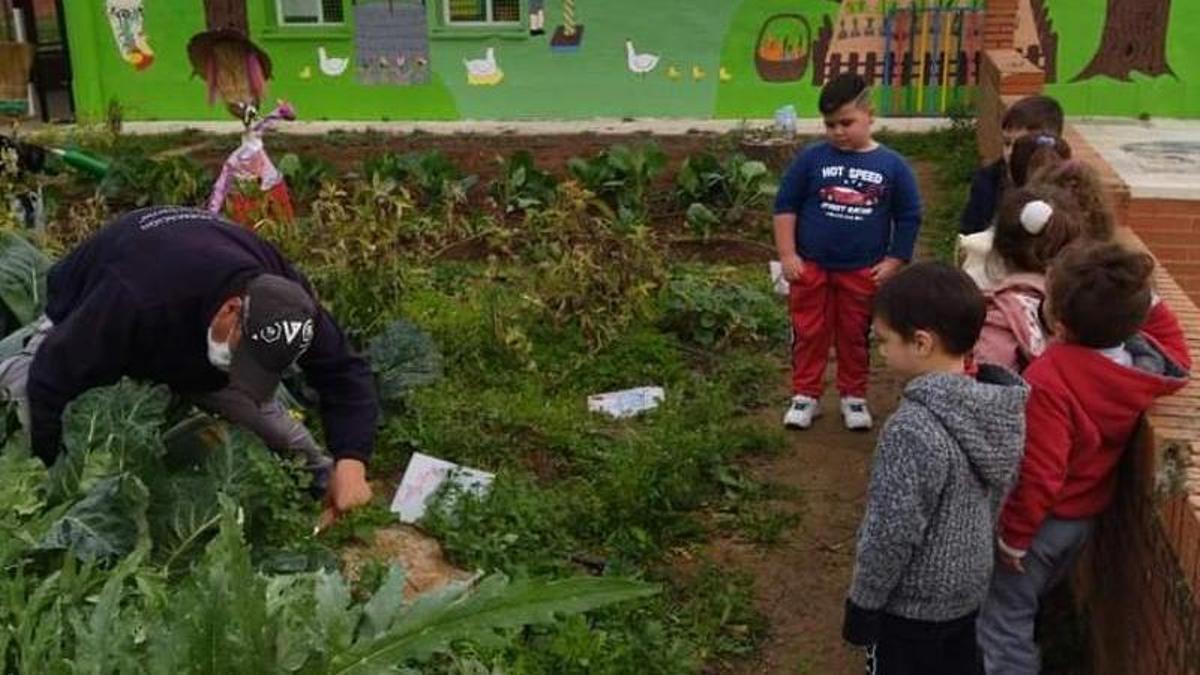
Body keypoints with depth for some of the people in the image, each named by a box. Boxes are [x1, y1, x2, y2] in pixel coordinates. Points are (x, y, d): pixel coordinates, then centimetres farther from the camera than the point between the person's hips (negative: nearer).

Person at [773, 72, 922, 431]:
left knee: (855, 337, 13)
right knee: (809, 334, 8)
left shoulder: (891, 165, -4)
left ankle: (854, 397, 27)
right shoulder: (811, 158, -6)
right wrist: (787, 255, -6)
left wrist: (893, 262, 0)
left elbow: (909, 216, 3)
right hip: (811, 266, 0)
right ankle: (805, 395, 20)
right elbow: (785, 205, -1)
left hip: (863, 271, 0)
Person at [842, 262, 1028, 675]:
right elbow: (995, 497, 6)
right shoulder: (1002, 409, -7)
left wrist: (863, 603, -12)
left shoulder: (914, 430, -32)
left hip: (912, 605, -7)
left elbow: (893, 533, -26)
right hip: (969, 589, 7)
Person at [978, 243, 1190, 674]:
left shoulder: (1050, 381, -34)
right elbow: (1177, 361, 12)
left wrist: (1013, 537, -18)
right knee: (1028, 605, 29)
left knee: (1004, 619, 9)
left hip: (1043, 520, -8)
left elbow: (1038, 475, -31)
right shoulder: (1145, 362, -13)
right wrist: (1142, 296, 3)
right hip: (1087, 515, 8)